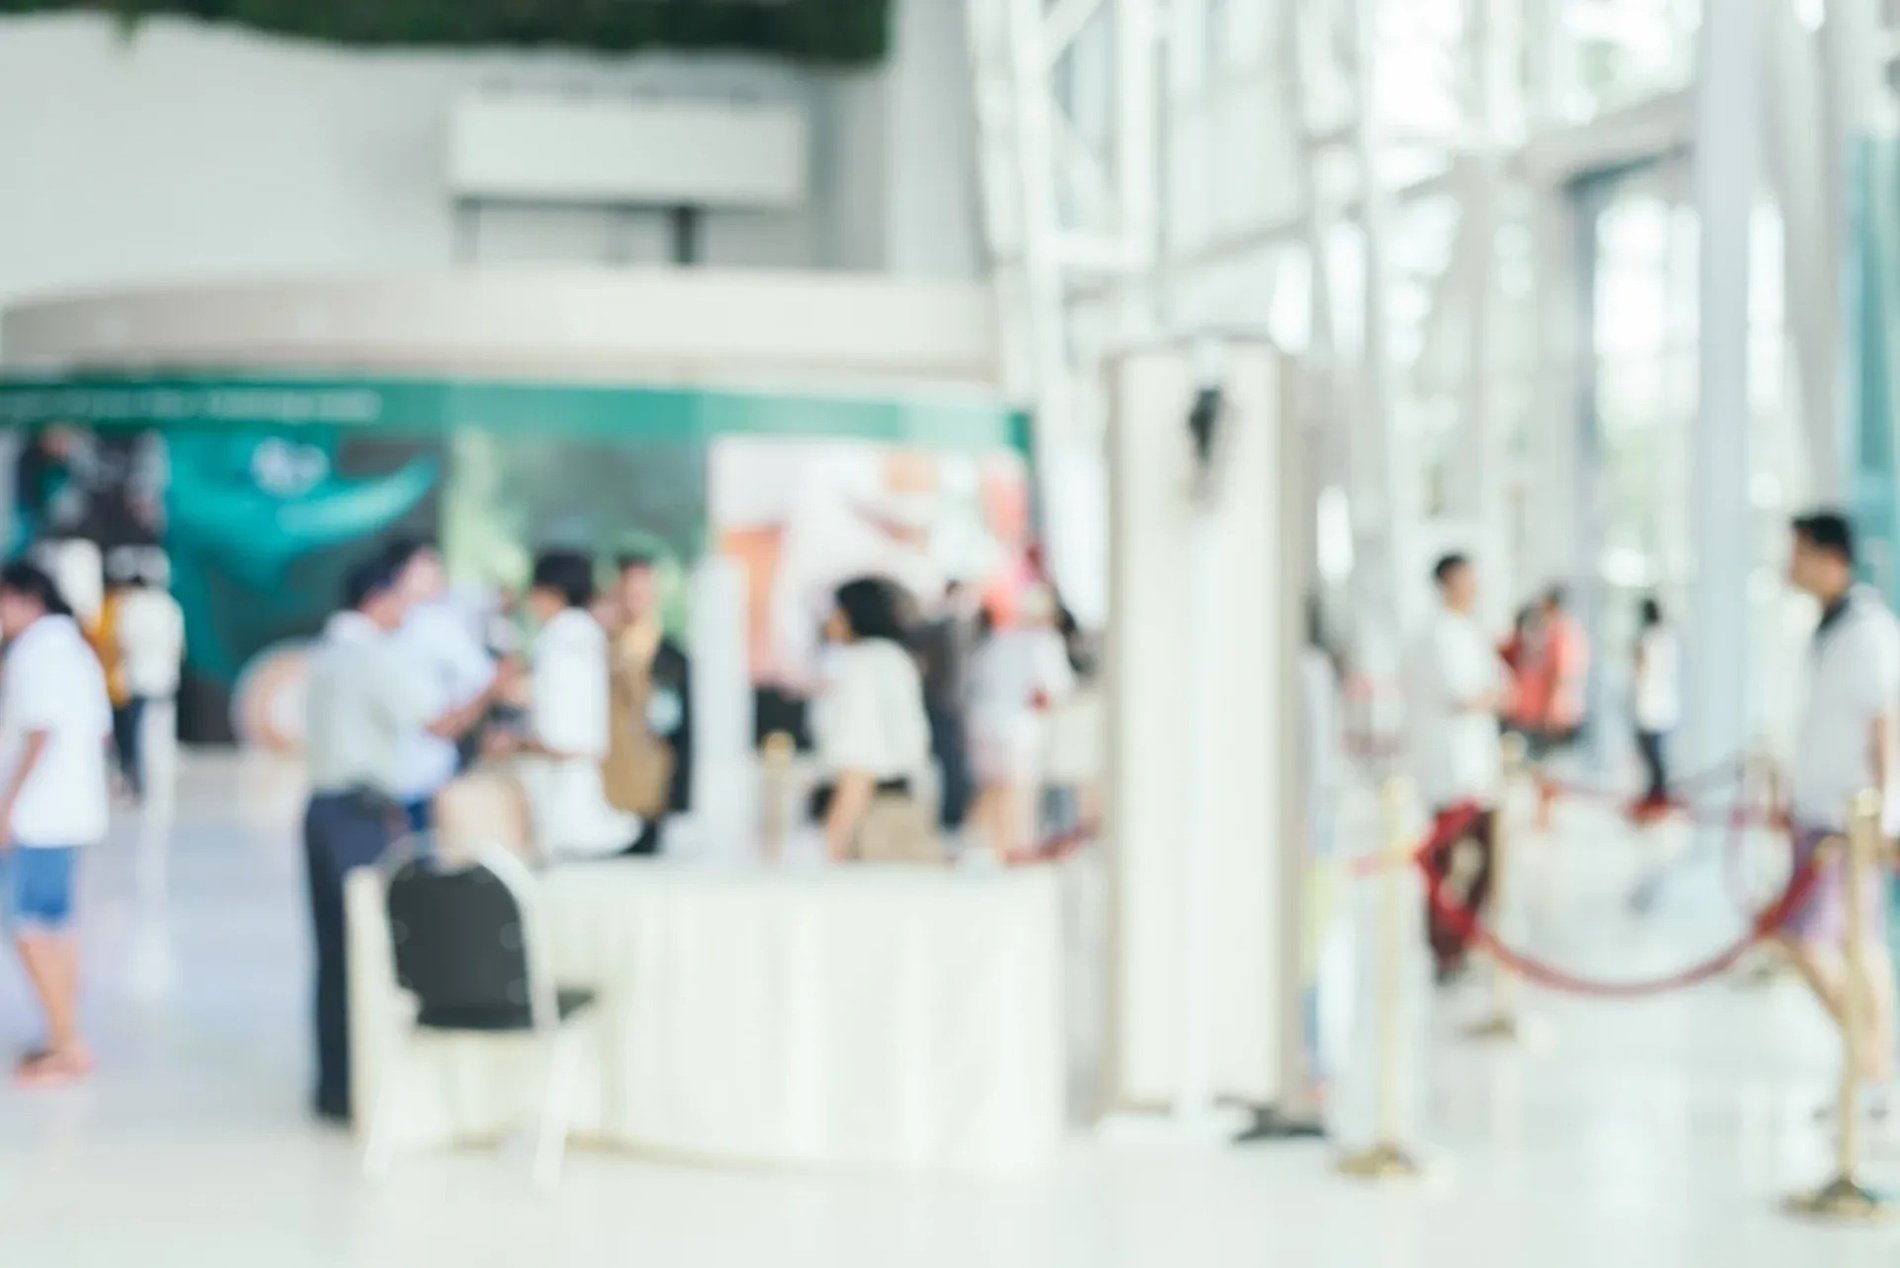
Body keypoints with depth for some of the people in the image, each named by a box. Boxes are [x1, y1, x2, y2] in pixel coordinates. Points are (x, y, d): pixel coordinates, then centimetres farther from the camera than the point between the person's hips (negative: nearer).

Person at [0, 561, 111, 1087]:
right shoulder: (73, 646, 15)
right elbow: (100, 728, 17)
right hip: (70, 807, 10)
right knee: (53, 926, 14)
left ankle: (68, 1047, -5)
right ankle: (66, 1042, 18)